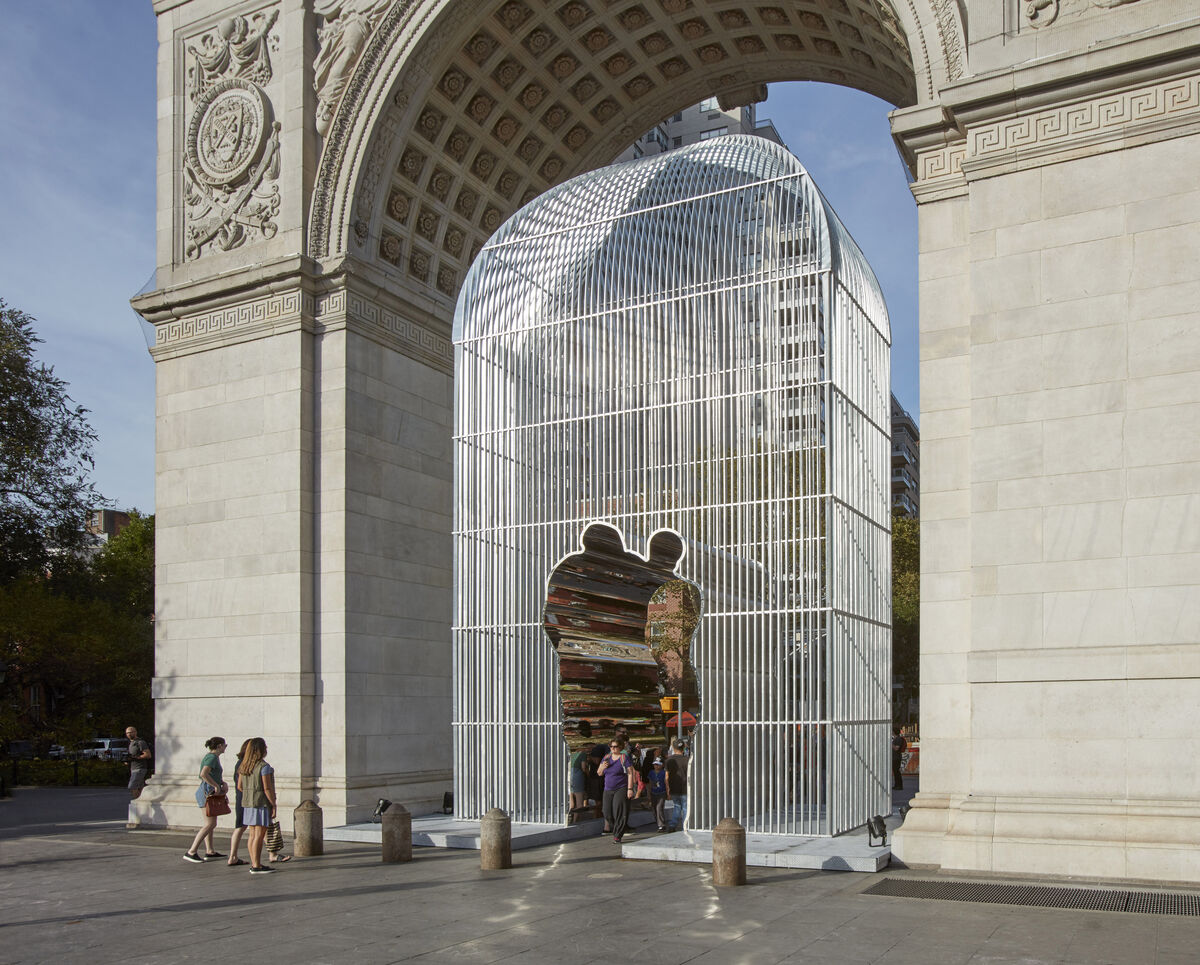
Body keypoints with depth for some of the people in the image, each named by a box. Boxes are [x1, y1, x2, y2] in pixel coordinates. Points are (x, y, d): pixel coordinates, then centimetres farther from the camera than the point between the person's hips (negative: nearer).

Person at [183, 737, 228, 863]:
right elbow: (204, 774, -28)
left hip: (210, 793, 11)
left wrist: (224, 783, 10)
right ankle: (191, 852, -13)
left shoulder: (215, 757, 17)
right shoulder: (212, 757, -13)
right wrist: (216, 786, -21)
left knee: (210, 824, 16)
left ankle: (210, 852, 23)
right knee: (210, 824, -12)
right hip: (207, 792, -11)